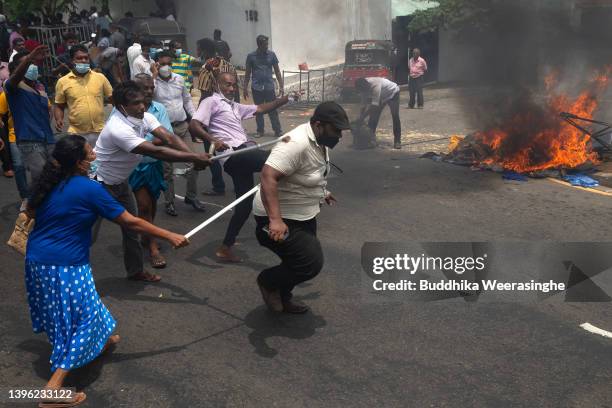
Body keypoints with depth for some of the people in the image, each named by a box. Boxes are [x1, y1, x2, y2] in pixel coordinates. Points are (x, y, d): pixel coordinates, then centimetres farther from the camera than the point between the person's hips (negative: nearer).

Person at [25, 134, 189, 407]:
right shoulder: (88, 188, -18)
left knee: (75, 309, 27)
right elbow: (129, 222, -16)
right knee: (82, 317, 1)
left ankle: (99, 341, 49)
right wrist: (169, 236, -10)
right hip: (64, 265, -8)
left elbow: (31, 212, 19)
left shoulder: (49, 182, 3)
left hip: (37, 259, 8)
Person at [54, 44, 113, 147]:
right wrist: (58, 119, -9)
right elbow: (59, 106, 9)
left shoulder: (100, 77, 4)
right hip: (76, 134, -1)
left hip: (100, 132, 1)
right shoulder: (63, 82, 2)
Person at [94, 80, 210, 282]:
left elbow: (169, 138, -22)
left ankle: (135, 270, 24)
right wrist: (193, 158, -39)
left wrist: (194, 156, -38)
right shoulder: (118, 129, -36)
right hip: (100, 182, -8)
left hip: (120, 181, 8)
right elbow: (156, 152, -40)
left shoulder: (145, 117, -12)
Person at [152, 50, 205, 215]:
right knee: (167, 167, 5)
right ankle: (169, 202, 18)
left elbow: (187, 100, 17)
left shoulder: (179, 79, 6)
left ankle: (191, 196, 23)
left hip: (183, 126, 4)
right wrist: (154, 76, -19)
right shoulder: (152, 81, -6)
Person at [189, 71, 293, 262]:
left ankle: (225, 248, 16)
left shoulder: (235, 106, 30)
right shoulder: (211, 102, 4)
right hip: (233, 153, -9)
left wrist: (285, 99, 26)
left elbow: (260, 109, 32)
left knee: (245, 203, 9)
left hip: (244, 153, 9)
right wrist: (212, 140, -25)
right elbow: (194, 125, -8)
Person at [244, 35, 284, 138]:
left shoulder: (271, 55, 3)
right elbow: (248, 73, 8)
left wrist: (281, 86, 2)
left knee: (272, 110, -1)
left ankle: (277, 130, 3)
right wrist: (245, 88, 5)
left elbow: (277, 71, 7)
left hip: (269, 87, 0)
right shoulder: (251, 56, 2)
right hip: (256, 88, 1)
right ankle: (260, 131, 17)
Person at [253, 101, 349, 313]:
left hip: (303, 215, 10)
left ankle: (282, 298, 34)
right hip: (281, 220, -10)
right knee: (311, 264, -13)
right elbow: (268, 176, -36)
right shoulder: (297, 144, -29)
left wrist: (320, 192, 27)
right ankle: (268, 280, 10)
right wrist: (275, 220, -41)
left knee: (309, 261, 16)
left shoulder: (320, 141, 2)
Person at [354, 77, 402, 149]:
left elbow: (374, 105, -49)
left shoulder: (375, 86, -44)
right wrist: (361, 117, -22)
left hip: (392, 93, -6)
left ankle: (397, 141, -7)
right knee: (374, 116, -4)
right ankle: (371, 138, 2)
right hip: (382, 97, 6)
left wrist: (362, 117, -49)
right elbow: (364, 105, -15)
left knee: (395, 117, -13)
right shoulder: (364, 88, -21)